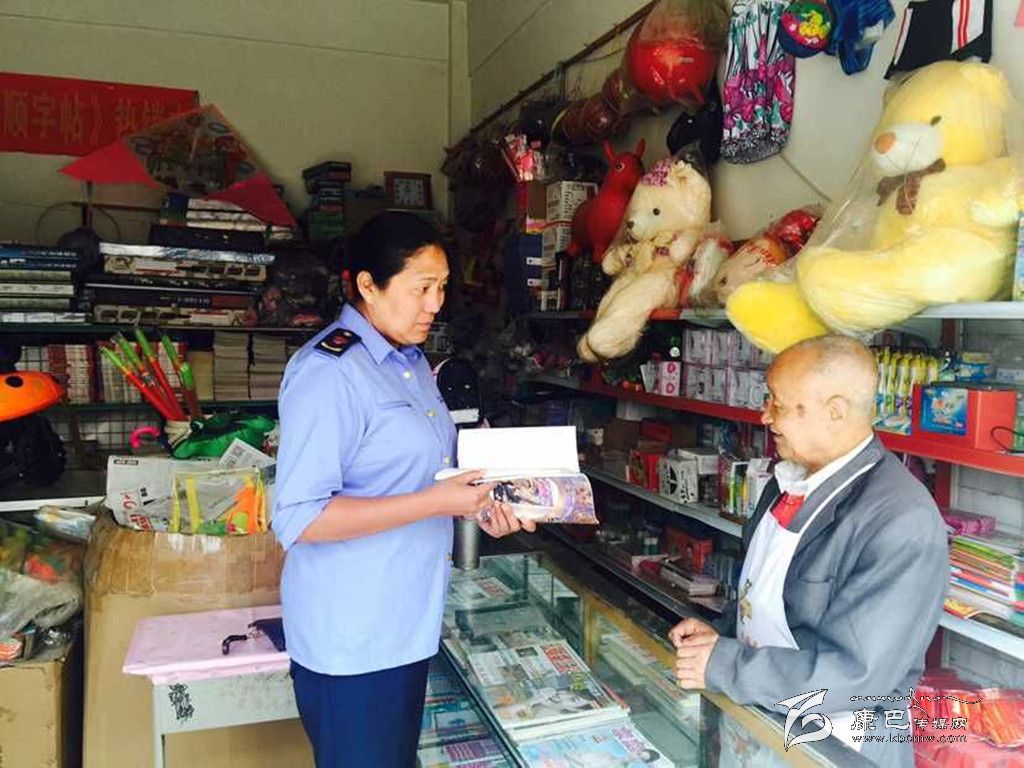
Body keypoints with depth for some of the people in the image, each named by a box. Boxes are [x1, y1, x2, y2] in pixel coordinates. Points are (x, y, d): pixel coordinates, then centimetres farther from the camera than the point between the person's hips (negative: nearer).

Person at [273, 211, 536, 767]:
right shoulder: (329, 372, -20)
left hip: (406, 626, 9)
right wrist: (435, 503, -25)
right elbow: (299, 519, -25)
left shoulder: (411, 361, 10)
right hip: (350, 640, -9)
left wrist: (475, 507, 3)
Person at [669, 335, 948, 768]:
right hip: (758, 709, 6)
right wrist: (721, 633, -1)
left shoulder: (902, 522, -23)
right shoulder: (792, 481, 2)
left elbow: (854, 671, -25)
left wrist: (723, 667, -19)